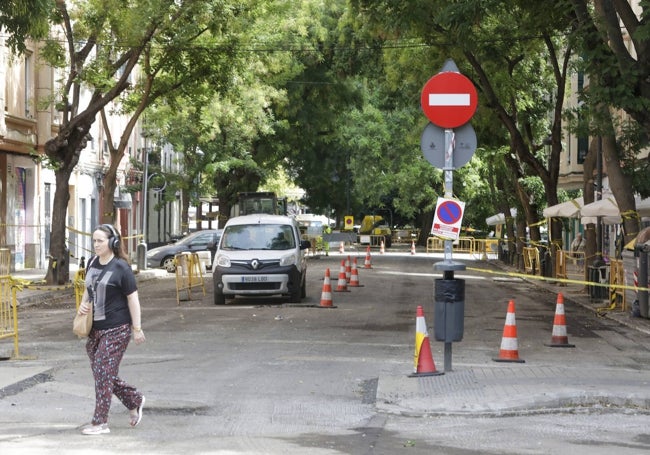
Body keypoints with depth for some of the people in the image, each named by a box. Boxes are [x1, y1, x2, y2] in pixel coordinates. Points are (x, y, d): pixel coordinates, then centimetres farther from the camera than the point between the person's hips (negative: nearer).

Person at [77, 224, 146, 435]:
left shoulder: (120, 268, -13)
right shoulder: (92, 263, 7)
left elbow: (133, 298, -11)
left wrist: (137, 328, -10)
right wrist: (84, 304, 1)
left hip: (116, 329, -8)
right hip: (96, 328, 8)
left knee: (104, 373, -6)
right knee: (101, 372, 12)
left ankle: (100, 423, 3)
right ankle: (135, 400, 32)